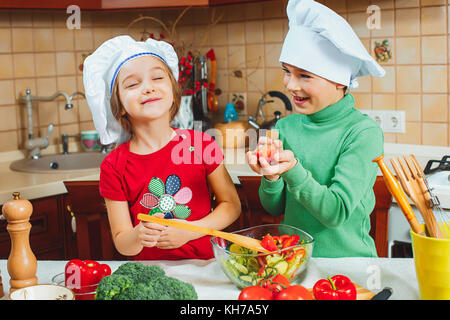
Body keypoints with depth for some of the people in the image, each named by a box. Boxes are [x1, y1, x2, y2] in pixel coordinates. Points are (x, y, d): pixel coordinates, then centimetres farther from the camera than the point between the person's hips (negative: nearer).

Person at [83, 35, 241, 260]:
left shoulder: (201, 144, -2)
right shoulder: (114, 167, -3)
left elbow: (232, 205, 6)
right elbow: (122, 245, 0)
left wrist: (189, 231, -9)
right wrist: (137, 236, -22)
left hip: (204, 263, -1)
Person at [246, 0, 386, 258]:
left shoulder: (364, 132, -10)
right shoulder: (286, 127, 3)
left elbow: (337, 212, -15)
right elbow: (276, 208, 7)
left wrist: (292, 169, -26)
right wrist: (271, 177, -12)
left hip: (346, 259, -3)